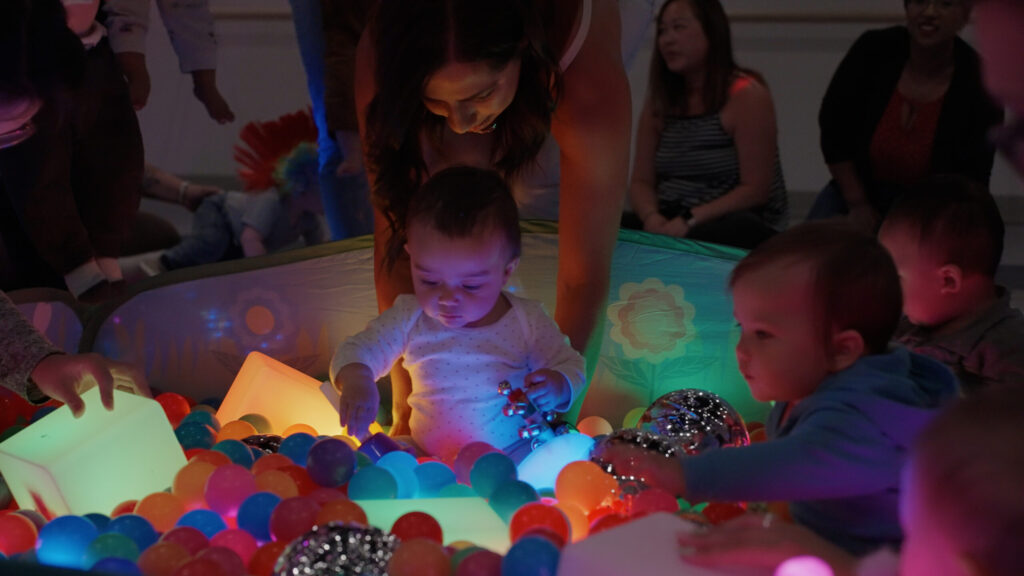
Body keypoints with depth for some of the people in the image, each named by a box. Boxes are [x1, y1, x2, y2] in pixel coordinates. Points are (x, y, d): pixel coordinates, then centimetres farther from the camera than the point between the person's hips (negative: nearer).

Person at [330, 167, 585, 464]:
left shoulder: (526, 322, -10)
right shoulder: (410, 319, -9)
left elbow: (570, 365, 2)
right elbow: (358, 350, -6)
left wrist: (558, 387, -23)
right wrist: (355, 381, -31)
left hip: (512, 457, -1)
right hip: (428, 458, 2)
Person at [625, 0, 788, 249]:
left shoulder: (746, 95, -9)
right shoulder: (659, 101, 9)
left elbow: (755, 190, -14)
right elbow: (641, 181, 6)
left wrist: (689, 222, -21)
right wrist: (652, 218, -16)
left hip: (738, 227, -5)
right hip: (670, 225, 6)